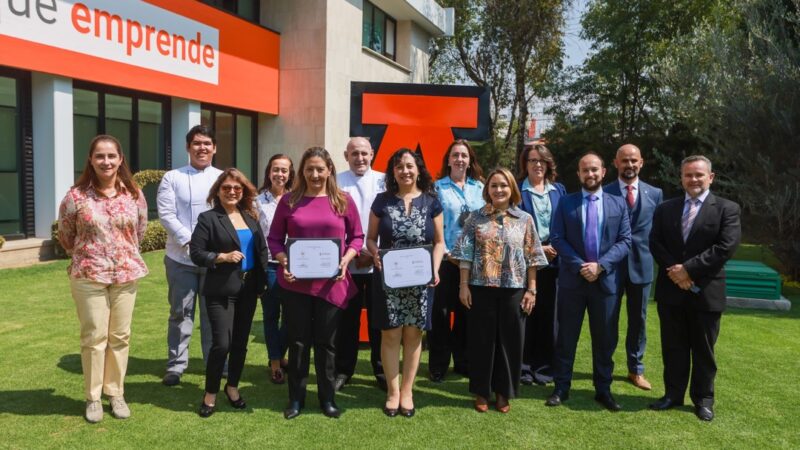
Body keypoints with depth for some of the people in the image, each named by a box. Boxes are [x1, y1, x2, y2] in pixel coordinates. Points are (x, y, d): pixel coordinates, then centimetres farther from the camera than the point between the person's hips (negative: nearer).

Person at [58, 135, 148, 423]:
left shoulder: (134, 195, 0)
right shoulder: (76, 196, -8)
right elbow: (65, 237, 6)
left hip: (126, 275, 3)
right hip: (88, 276, -2)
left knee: (120, 336, 9)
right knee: (94, 337, 2)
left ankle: (115, 393, 23)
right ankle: (92, 397, 17)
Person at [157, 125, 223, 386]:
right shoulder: (172, 178, 2)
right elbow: (166, 215, -6)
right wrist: (191, 241, -17)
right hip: (181, 257, -1)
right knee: (180, 312, 8)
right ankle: (176, 365, 19)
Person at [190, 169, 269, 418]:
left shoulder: (251, 217, 10)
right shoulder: (208, 218, -5)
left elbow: (262, 248, 12)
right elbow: (196, 253, -9)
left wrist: (263, 278, 3)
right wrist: (223, 257, -20)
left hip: (248, 288, 5)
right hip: (221, 291, -5)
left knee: (241, 342, 13)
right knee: (221, 343, -7)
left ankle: (232, 387, 32)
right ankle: (210, 394, 13)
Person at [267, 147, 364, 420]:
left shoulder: (343, 201, 3)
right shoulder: (289, 201, 3)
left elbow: (357, 236, 6)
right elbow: (274, 238, 6)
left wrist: (346, 260, -10)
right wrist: (282, 260, -12)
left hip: (331, 283, 0)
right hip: (295, 282, 0)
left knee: (326, 341, 10)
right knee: (298, 341, 9)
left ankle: (327, 398, 24)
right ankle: (296, 399, 24)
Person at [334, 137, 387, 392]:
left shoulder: (383, 181, 4)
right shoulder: (337, 182, 1)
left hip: (379, 262, 1)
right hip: (348, 262, -1)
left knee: (379, 318, 8)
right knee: (347, 319, 7)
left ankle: (382, 371, 22)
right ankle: (343, 371, 22)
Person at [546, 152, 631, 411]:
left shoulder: (618, 204, 6)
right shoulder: (566, 203, 4)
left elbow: (625, 241, -1)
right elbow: (557, 238, -3)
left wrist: (600, 265, -14)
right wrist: (580, 266, -14)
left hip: (605, 281, 1)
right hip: (572, 280, -1)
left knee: (605, 339, 9)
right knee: (566, 338, 6)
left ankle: (603, 389, 22)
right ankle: (561, 388, 17)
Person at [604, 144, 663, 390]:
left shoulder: (655, 193, 6)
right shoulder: (604, 193, -5)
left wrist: (653, 254, -1)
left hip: (642, 264, 3)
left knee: (638, 320, 12)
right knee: (609, 320, 7)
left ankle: (636, 369, 26)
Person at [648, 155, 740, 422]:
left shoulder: (727, 209, -1)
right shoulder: (665, 208, 9)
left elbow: (726, 247, -12)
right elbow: (655, 243, 2)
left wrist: (689, 269, -16)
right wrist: (674, 270, -13)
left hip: (706, 291, -3)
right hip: (671, 290, 3)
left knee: (703, 349, 9)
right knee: (673, 347, 11)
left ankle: (703, 399, 23)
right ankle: (673, 394, 24)